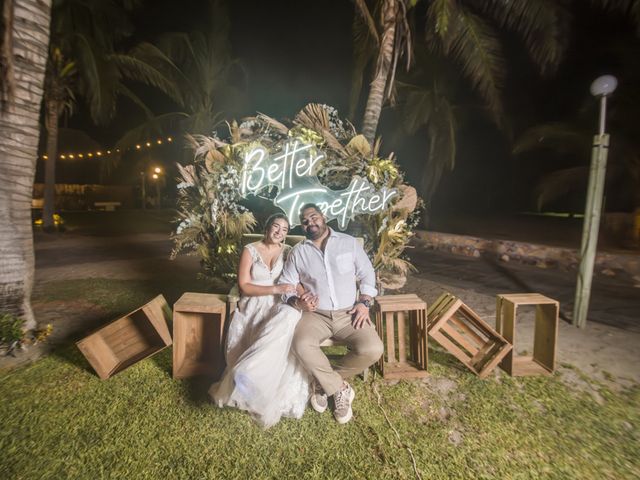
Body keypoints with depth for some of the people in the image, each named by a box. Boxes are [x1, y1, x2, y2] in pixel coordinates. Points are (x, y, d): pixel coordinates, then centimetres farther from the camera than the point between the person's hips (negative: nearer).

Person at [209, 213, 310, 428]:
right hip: (253, 308, -2)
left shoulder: (288, 251, 10)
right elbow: (244, 287, -7)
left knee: (292, 315, -35)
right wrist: (276, 289, -20)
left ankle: (247, 371, -31)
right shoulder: (250, 250, 1)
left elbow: (297, 280, 6)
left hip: (278, 307, 2)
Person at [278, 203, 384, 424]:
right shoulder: (298, 252, 5)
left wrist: (364, 302, -4)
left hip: (348, 314, 1)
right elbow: (284, 285, 4)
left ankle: (324, 382, 2)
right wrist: (298, 302, -16)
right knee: (301, 345, -30)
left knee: (372, 349, -23)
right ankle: (340, 388, -4)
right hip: (316, 315, 0)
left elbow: (367, 274, 9)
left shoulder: (349, 242, 5)